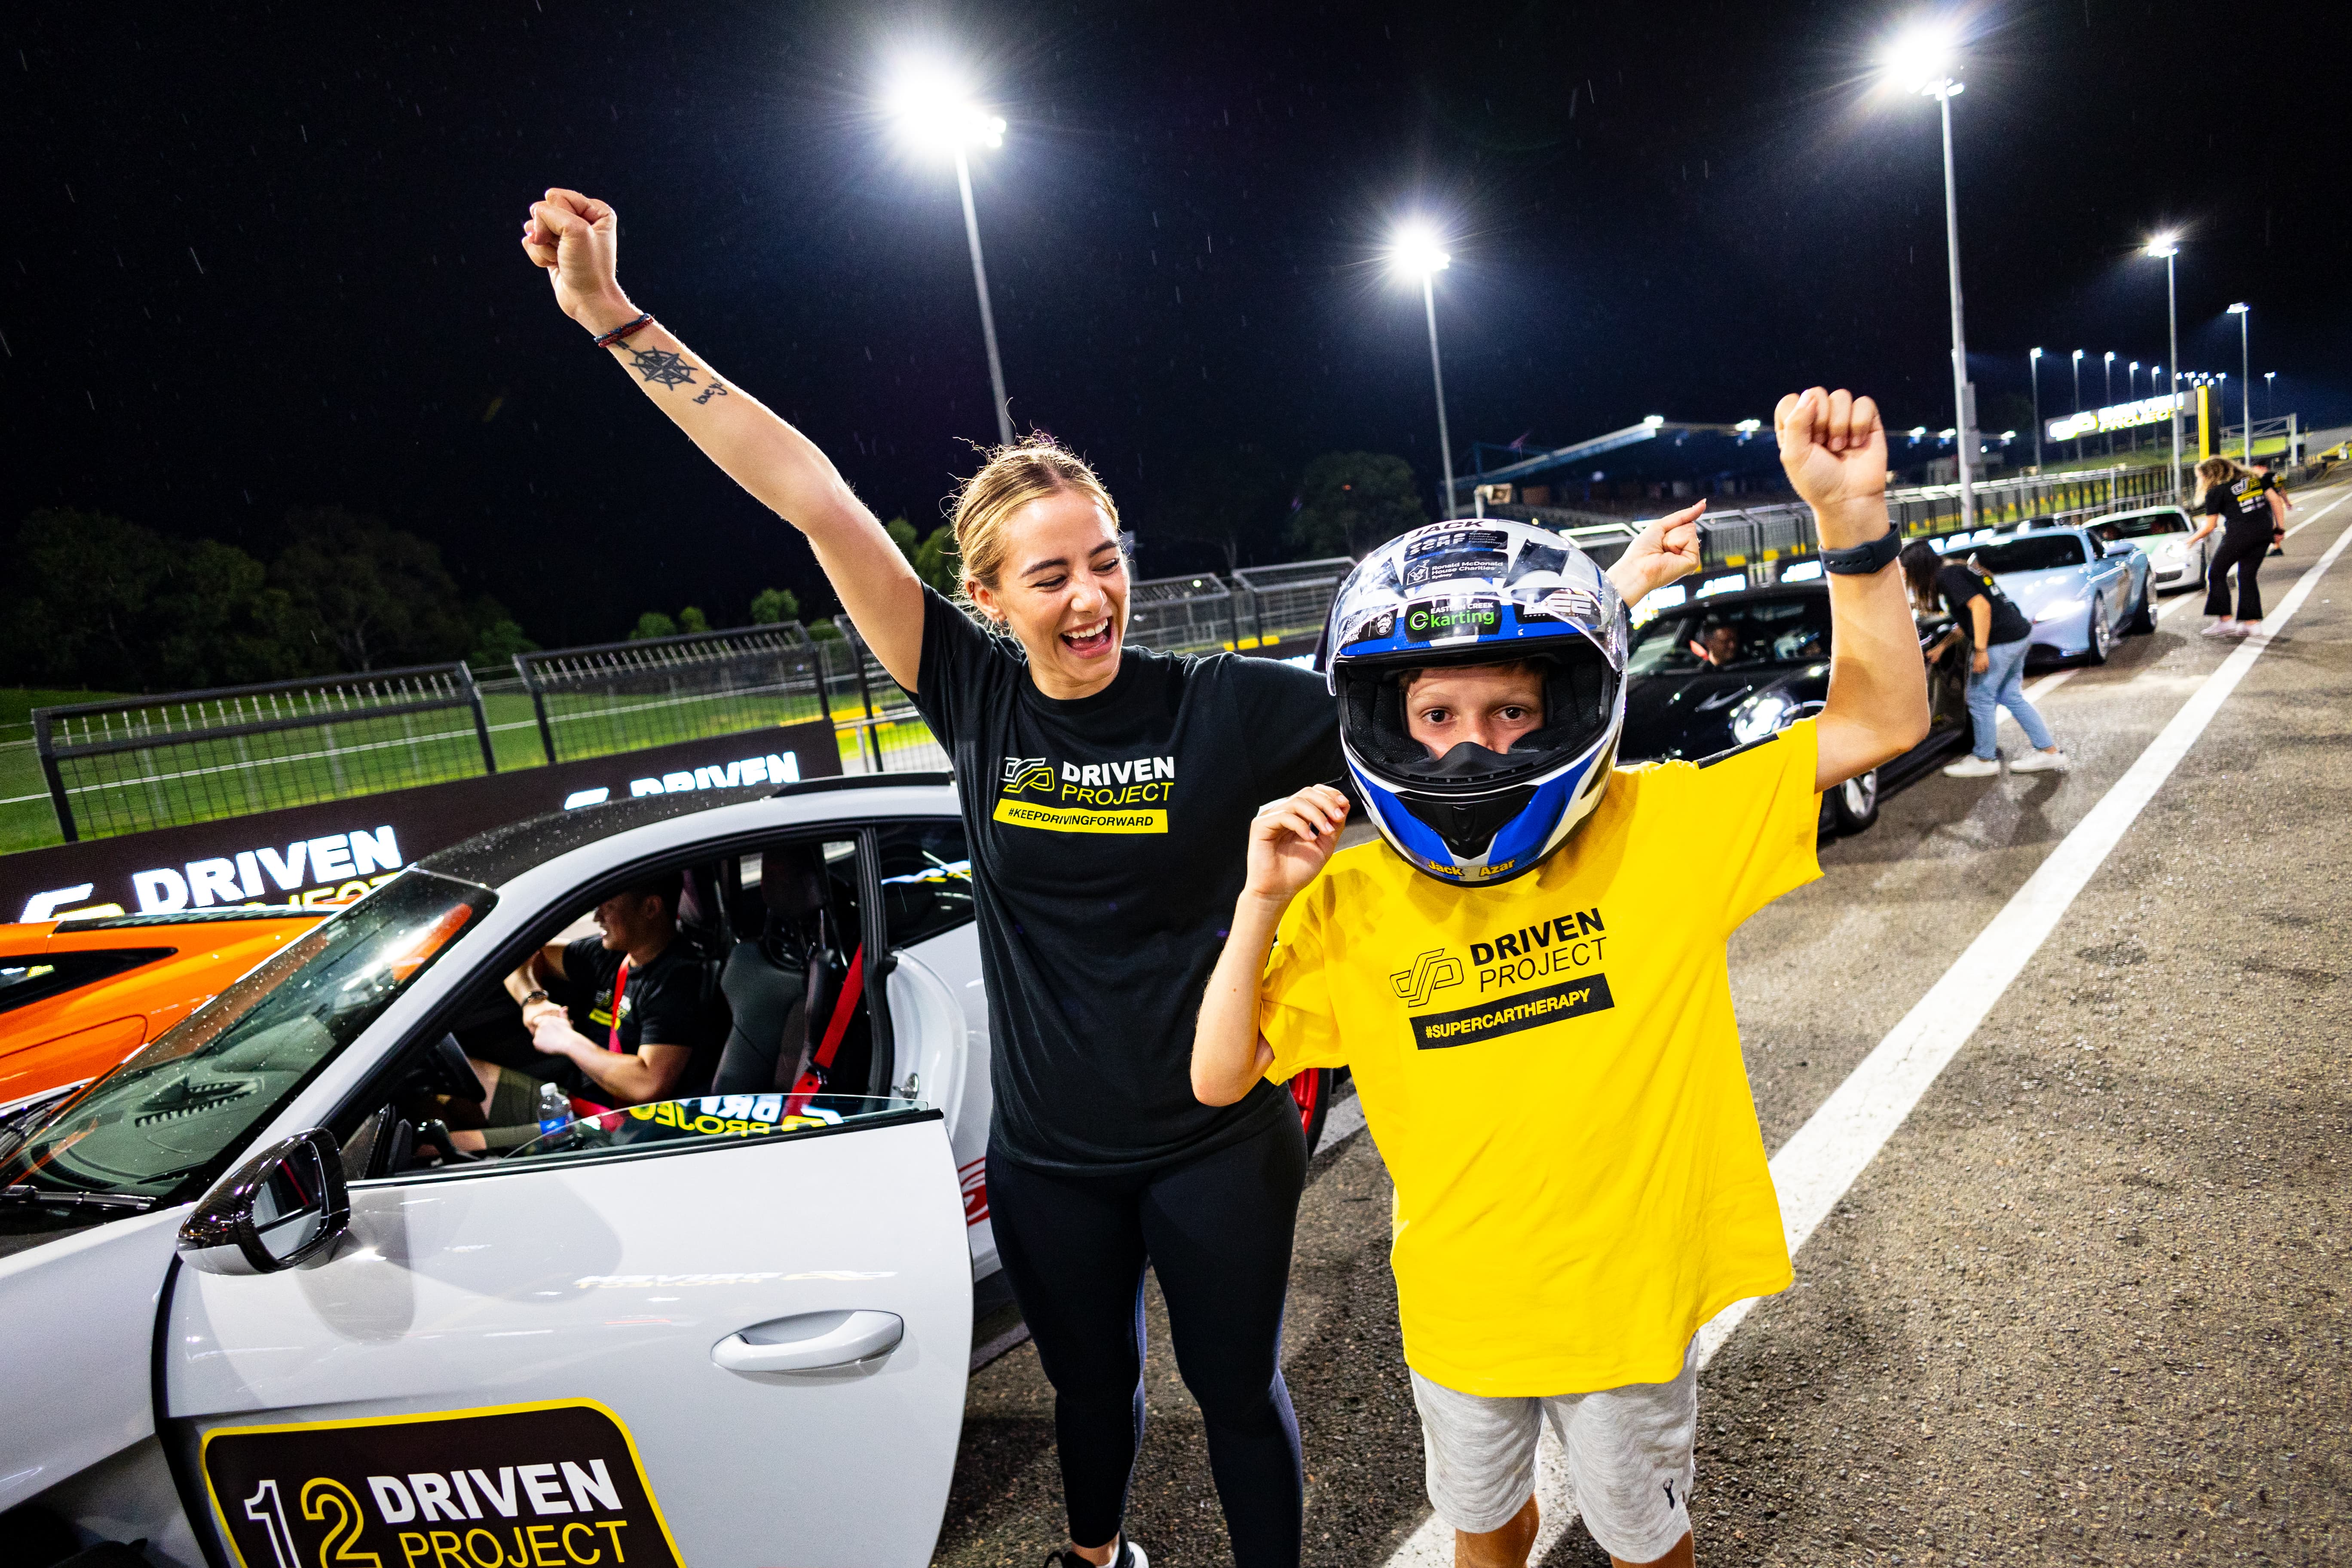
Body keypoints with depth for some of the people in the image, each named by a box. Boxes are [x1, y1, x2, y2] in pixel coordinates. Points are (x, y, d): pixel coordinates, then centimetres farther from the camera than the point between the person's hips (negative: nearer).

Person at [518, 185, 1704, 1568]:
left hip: (1217, 1145, -2)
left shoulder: (1225, 707, -15)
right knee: (1091, 1383, 27)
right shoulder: (978, 700, -11)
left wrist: (1610, 591, -20)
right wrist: (614, 319, -10)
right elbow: (814, 498, -13)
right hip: (1050, 1161, 3)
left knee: (1239, 1390, 19)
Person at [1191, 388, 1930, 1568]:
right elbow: (1220, 1080, -13)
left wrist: (1852, 516, -30)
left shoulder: (1660, 832, -18)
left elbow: (1882, 720, -17)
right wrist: (1260, 907, -27)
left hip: (1630, 1301, -1)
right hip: (1456, 1307, 1)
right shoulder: (1351, 902, -17)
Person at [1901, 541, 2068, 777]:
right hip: (2020, 633, 10)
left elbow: (1981, 607, -23)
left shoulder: (1947, 576, -14)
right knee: (2011, 697, 16)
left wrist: (1981, 650, -23)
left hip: (2000, 640, -10)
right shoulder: (1955, 569, 17)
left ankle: (1984, 760, 11)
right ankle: (2050, 752, 20)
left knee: (1981, 698, 1)